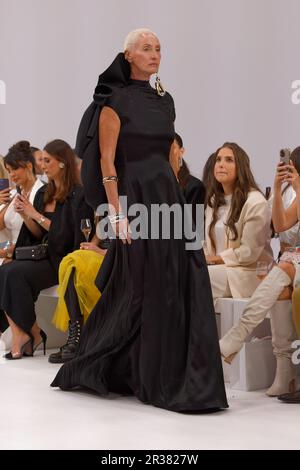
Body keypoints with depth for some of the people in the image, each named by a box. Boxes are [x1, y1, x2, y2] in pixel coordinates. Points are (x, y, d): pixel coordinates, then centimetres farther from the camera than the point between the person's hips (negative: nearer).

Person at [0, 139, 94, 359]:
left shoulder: (78, 195, -8)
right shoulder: (43, 193, 15)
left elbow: (70, 236, -14)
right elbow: (39, 235, 16)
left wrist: (36, 215, -13)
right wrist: (25, 216, -3)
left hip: (62, 261, -7)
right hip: (42, 256, 7)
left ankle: (33, 333, -13)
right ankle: (19, 334, -22)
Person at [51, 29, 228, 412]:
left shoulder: (165, 101, 14)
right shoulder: (115, 100, -6)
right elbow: (107, 159, -10)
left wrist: (175, 197, 14)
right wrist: (117, 213, -16)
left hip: (168, 196, 7)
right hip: (135, 197, -7)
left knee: (183, 283, 3)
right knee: (144, 289, -3)